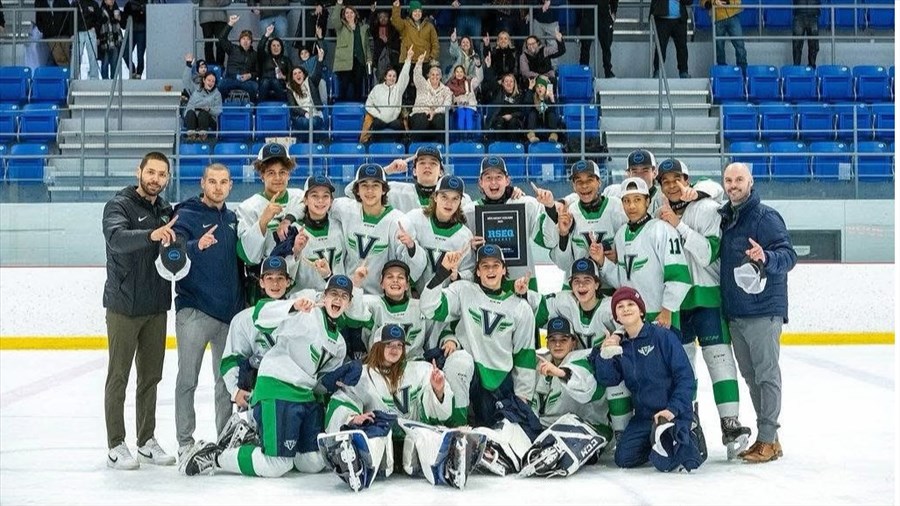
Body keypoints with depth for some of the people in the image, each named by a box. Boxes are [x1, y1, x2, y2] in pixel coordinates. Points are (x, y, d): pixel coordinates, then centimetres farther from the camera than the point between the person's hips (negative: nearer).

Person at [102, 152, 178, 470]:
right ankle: (116, 446, 6)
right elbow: (117, 237, -30)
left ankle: (147, 442, 20)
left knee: (151, 377, 11)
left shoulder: (166, 211, 10)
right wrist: (150, 235, -48)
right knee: (118, 377, 1)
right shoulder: (119, 206, -10)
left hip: (156, 307, 6)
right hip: (124, 306, -6)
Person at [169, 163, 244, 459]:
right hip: (194, 310, -5)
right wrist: (197, 245, -37)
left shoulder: (231, 218, 13)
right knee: (188, 379, 1)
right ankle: (185, 441, 7)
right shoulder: (186, 215, -4)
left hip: (229, 311, 5)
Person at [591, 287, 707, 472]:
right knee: (624, 459, -5)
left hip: (674, 413, -6)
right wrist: (605, 355, -17)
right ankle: (659, 440, 20)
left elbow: (685, 377, -13)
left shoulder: (662, 336, -11)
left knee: (664, 462, -22)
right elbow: (607, 380, 0)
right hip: (643, 415, 6)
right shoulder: (619, 345, 7)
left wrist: (673, 409, -21)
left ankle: (690, 435, 7)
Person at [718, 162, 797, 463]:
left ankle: (769, 439, -4)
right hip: (734, 311, 8)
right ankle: (764, 436, 17)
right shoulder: (723, 218, 15)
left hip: (764, 310, -8)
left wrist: (766, 258, -34)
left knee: (766, 373, -6)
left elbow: (788, 255, -15)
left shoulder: (766, 217, -7)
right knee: (750, 376, 10)